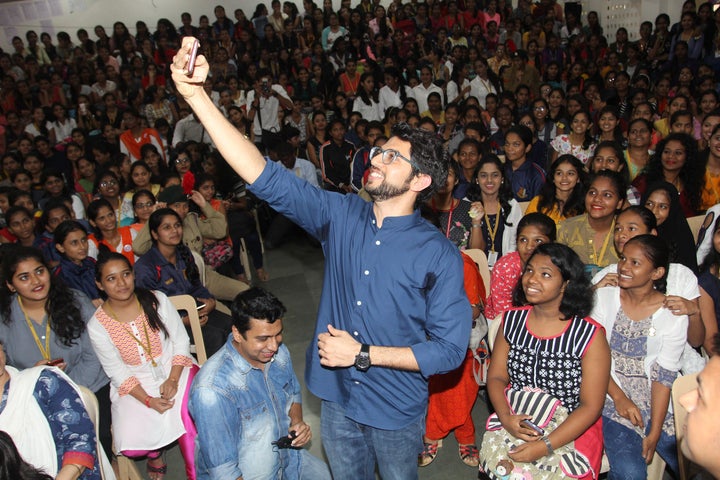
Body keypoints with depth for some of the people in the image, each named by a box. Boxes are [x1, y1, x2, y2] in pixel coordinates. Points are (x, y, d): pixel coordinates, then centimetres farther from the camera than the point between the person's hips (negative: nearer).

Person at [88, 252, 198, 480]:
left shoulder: (157, 300, -4)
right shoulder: (97, 325, -7)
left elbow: (181, 341, -2)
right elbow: (118, 373, -5)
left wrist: (173, 380, -15)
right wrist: (149, 401, -16)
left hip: (175, 370, 0)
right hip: (135, 386, 0)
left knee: (187, 414, -29)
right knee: (131, 445, -20)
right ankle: (154, 450, 18)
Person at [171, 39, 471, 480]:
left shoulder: (439, 255, -19)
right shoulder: (342, 215, -9)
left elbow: (450, 349, -18)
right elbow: (266, 178, -17)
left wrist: (363, 353, -20)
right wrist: (197, 96, -25)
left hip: (396, 410, -3)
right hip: (337, 399, 4)